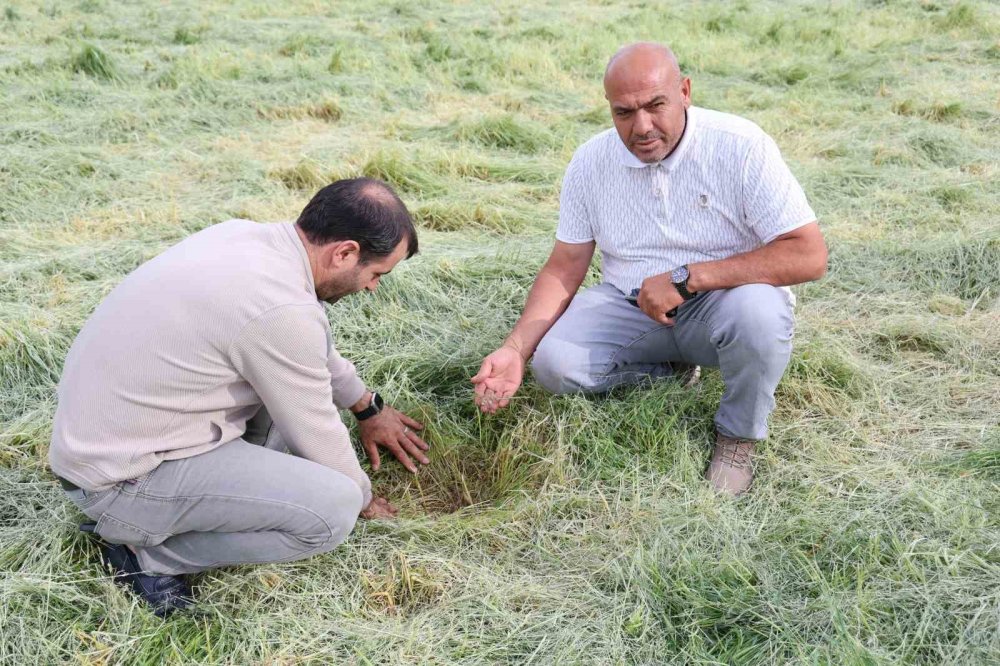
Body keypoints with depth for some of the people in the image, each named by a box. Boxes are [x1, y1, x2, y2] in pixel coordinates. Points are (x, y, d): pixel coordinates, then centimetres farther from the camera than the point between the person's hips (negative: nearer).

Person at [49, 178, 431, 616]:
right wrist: (363, 499, 9)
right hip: (122, 478, -9)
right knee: (334, 509, -19)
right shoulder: (283, 312, -27)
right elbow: (316, 434, -11)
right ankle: (145, 552, -4)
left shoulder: (244, 235, -1)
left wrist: (368, 408, 29)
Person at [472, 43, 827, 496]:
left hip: (718, 302, -3)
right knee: (554, 364, -22)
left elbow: (809, 256, -23)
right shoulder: (591, 161, -4)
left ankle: (737, 437, -7)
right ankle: (676, 367, 5)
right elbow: (564, 269, 0)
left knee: (756, 312, -37)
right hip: (630, 307, 3)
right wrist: (515, 350, -15)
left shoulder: (740, 146, -18)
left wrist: (686, 278, -27)